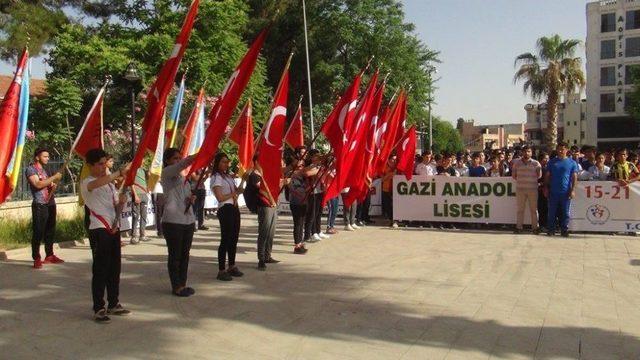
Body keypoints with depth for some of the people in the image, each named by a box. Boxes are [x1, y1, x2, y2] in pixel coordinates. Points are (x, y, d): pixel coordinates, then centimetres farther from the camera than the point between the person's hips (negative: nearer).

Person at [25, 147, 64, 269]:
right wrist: (54, 177, -16)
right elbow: (38, 184, -18)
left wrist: (53, 185, 1)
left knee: (50, 231, 10)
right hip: (39, 205, -7)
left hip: (51, 204, 7)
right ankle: (36, 259, -4)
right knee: (38, 232, -6)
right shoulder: (30, 169, -4)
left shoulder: (44, 170, 19)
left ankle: (49, 255, 18)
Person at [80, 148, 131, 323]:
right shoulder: (86, 183, -5)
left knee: (114, 268, 11)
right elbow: (99, 183, -31)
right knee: (100, 270, -4)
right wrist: (120, 172, -33)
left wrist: (121, 201, -5)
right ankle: (98, 309, 2)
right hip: (99, 230, -7)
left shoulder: (110, 183, 18)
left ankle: (113, 304, 21)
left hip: (114, 229, 7)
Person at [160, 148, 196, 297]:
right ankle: (176, 287, 9)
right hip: (172, 221, -7)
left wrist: (192, 198, 2)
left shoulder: (183, 177, 18)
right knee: (175, 255, 1)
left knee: (185, 254, 11)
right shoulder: (166, 173, -4)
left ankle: (183, 284, 21)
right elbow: (185, 163, -24)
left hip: (188, 220, 7)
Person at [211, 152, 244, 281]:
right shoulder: (216, 178, -9)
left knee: (234, 238, 14)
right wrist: (234, 193, -8)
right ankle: (221, 271, 0)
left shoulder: (229, 177, 17)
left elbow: (238, 190, 11)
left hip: (234, 209, 9)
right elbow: (220, 198, -17)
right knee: (225, 240, -6)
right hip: (225, 210, -9)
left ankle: (232, 267, 26)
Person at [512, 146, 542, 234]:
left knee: (534, 209, 3)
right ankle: (518, 227, 11)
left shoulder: (536, 163, 2)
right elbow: (514, 175, 10)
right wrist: (520, 180, 3)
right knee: (520, 209, 6)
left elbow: (539, 175, 3)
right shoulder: (517, 162, 6)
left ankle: (535, 227, 9)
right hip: (520, 189, 1)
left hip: (533, 189, -1)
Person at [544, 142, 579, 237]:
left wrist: (573, 190, -6)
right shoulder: (552, 162, 9)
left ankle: (564, 230, 13)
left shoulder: (572, 162, 5)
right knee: (552, 212, 4)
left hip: (566, 192, -1)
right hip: (553, 192, 1)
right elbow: (547, 176, 11)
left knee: (565, 212, 4)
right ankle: (551, 230, 11)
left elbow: (574, 177, 2)